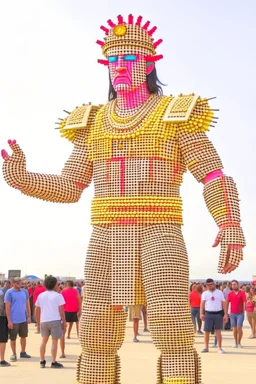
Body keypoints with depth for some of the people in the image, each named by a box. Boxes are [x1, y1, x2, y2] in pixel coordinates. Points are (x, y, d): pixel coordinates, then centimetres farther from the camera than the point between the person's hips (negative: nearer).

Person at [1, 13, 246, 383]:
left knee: (173, 334, -15)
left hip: (160, 237, -3)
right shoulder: (93, 123, 15)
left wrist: (232, 228, -18)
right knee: (97, 338, -2)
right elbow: (68, 188, 14)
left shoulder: (177, 115, 4)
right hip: (108, 240, 4)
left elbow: (215, 178, -2)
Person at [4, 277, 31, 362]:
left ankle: (23, 352, 27)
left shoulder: (25, 292, 6)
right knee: (13, 338, 5)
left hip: (24, 319, 4)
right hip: (13, 320, -4)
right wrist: (9, 321, -13)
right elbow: (7, 307, -9)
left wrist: (29, 316, 6)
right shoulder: (9, 292, -8)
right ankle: (14, 354, 19)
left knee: (23, 336, 13)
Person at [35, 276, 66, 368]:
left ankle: (42, 361, 19)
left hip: (44, 321, 4)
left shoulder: (40, 296, 8)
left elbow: (37, 310, 10)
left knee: (44, 341, 16)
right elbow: (61, 311, -7)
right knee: (54, 341, 1)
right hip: (55, 320, -4)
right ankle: (53, 362, 0)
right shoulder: (58, 296, -5)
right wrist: (64, 322, 0)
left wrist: (38, 321, 19)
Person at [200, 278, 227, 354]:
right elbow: (202, 303, -5)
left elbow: (223, 303, 5)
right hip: (208, 314, 0)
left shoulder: (220, 293, 7)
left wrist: (225, 314, -3)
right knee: (207, 331, 2)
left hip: (218, 314, 0)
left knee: (218, 331, 0)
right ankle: (206, 347, 13)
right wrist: (201, 314, -17)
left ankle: (220, 348, 6)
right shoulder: (205, 293, 6)